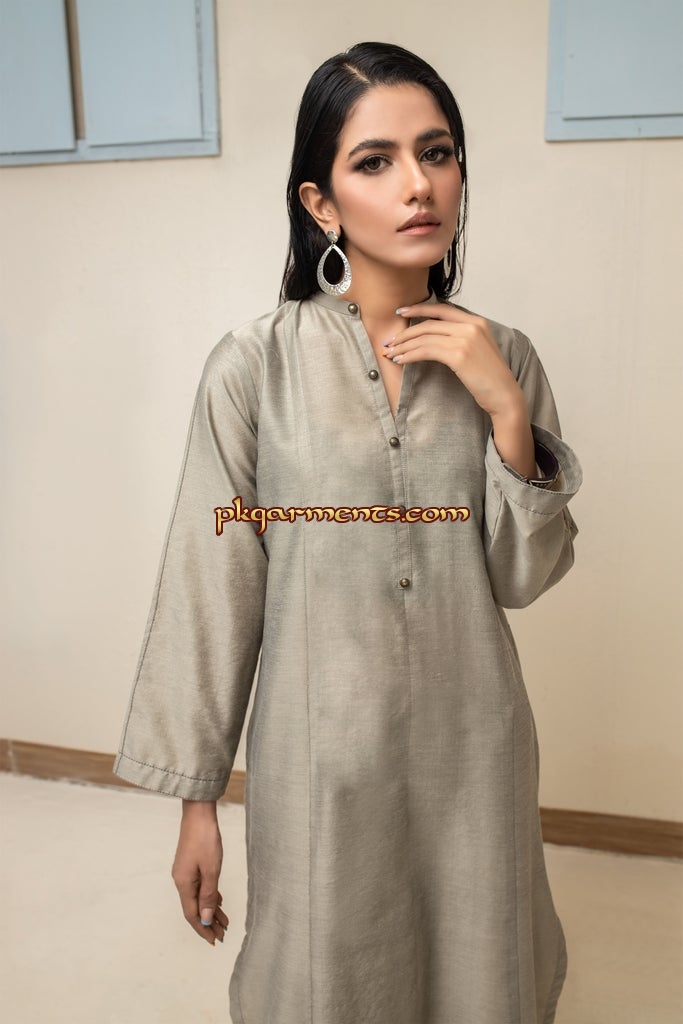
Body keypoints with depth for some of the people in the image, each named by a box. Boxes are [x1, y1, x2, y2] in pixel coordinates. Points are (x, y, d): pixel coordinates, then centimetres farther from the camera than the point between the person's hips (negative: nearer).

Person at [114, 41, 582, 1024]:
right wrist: (197, 799, -3)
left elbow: (525, 576, -2)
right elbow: (211, 587, -9)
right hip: (321, 751, -2)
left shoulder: (501, 358, -4)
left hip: (472, 746, 3)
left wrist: (507, 408, -16)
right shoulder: (254, 366, -14)